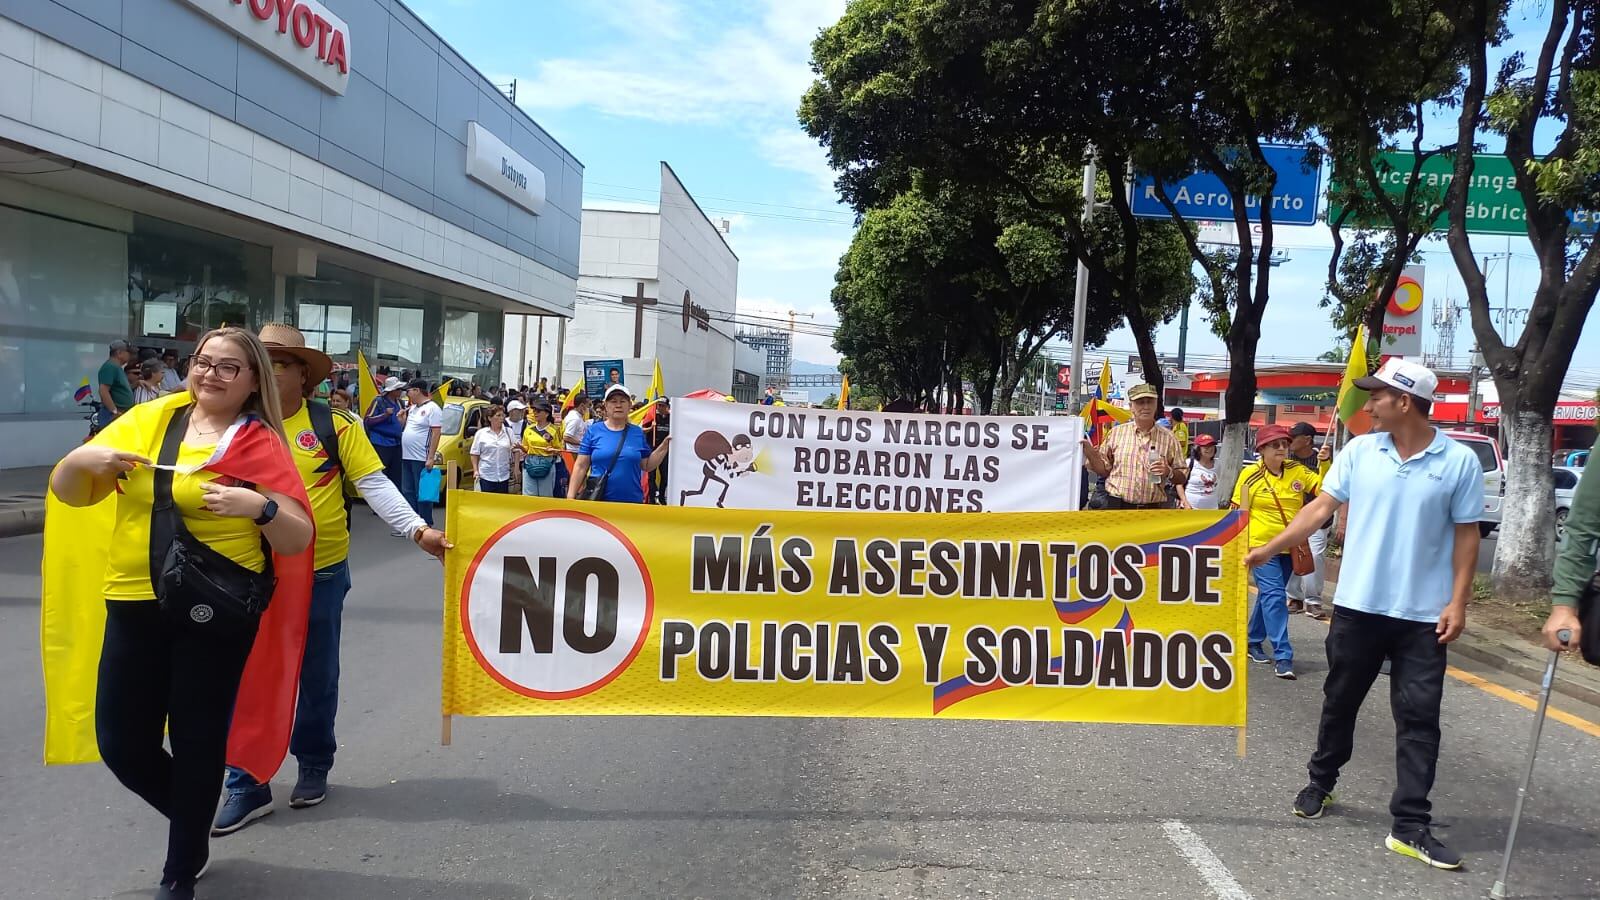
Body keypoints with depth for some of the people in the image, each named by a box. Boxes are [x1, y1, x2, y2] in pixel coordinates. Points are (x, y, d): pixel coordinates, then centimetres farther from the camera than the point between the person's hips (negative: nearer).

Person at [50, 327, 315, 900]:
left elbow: (298, 539, -7)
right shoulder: (146, 419, 6)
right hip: (135, 607, 4)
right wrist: (83, 458, -8)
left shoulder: (259, 442, -5)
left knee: (197, 742, 5)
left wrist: (260, 505, -25)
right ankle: (192, 820, 37)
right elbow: (68, 493, 12)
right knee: (121, 742, 7)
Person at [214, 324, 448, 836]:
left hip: (321, 575, -1)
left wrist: (418, 530, -19)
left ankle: (314, 766, 33)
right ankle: (247, 786, 18)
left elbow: (374, 484, -9)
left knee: (317, 677, 13)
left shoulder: (334, 425, -6)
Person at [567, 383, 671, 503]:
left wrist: (665, 446, 0)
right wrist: (570, 497, -4)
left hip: (632, 501, 2)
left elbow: (647, 466, 10)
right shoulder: (593, 431, 2)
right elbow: (581, 467, 1)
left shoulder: (637, 432, 7)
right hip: (598, 500, -1)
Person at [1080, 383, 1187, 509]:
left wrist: (1168, 472, -14)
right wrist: (1091, 455, -9)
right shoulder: (1116, 433, 5)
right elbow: (1104, 470, 8)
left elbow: (1181, 478, 7)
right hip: (1117, 508, 0)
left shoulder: (1168, 438, 4)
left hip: (1153, 509, 1)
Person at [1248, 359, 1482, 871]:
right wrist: (1269, 549, 0)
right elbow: (1321, 508, 4)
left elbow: (1466, 535, -1)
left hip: (1423, 614, -2)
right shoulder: (1359, 452, 0)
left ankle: (1411, 827, 7)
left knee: (1419, 719, 1)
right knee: (1340, 702, 15)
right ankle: (1320, 784, 33)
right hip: (1358, 605, 2)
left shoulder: (1459, 461, -5)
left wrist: (1458, 602, -7)